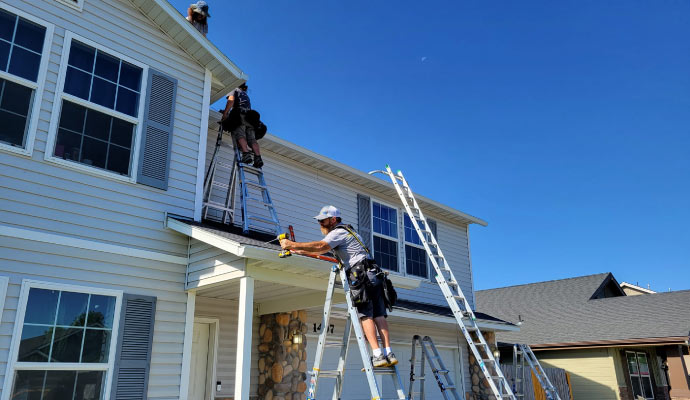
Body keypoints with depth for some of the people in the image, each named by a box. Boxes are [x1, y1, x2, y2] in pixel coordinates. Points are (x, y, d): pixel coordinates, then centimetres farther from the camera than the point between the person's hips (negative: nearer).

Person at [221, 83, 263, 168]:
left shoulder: (235, 90, 20)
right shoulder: (246, 95, 37)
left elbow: (231, 100, 0)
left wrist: (225, 113, -4)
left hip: (240, 116, -5)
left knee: (240, 135, -18)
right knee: (252, 138, -7)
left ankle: (246, 154, -40)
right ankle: (258, 157, -26)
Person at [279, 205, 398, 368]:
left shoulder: (339, 232, -1)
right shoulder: (345, 231, 30)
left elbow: (320, 246, -20)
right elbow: (323, 250, 33)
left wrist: (292, 244, -17)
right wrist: (299, 251, 27)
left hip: (362, 276, -9)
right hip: (374, 275, 9)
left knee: (365, 315, -11)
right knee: (378, 315, 0)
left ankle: (378, 356, -16)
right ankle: (388, 354, -6)